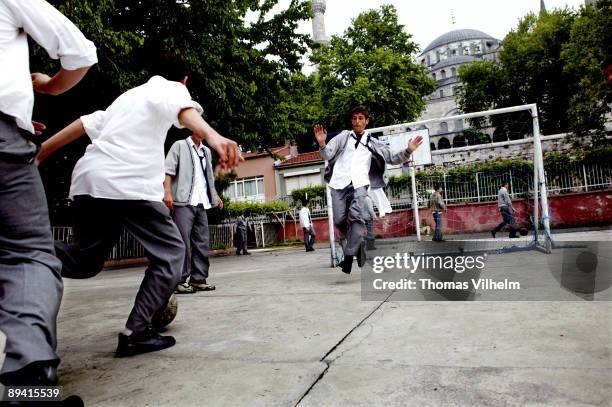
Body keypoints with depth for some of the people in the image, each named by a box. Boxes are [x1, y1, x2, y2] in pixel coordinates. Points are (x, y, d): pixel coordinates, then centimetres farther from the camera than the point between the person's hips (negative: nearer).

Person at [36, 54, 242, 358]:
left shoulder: (128, 96, 32)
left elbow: (83, 125, 31)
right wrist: (212, 136, -35)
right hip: (129, 184, -7)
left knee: (85, 259, 22)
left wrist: (37, 157, 37)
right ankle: (135, 332, -2)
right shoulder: (171, 88, 11)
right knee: (171, 252, 5)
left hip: (88, 179, 8)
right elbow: (183, 110, -14)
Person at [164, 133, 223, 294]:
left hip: (202, 203, 6)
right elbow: (168, 170, -4)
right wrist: (167, 191, -16)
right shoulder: (179, 145, 5)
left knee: (202, 242, 4)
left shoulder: (206, 151, 23)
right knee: (183, 241, -9)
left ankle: (199, 279, 10)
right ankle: (179, 281, -3)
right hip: (184, 202, -6)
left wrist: (215, 195, 20)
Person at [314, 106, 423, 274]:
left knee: (355, 216, -21)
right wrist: (322, 144, -15)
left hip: (359, 184, 0)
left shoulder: (372, 143, 22)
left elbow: (393, 158, 23)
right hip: (339, 183, 1)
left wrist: (408, 151, 5)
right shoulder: (343, 137, 17)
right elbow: (327, 155, 6)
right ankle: (358, 245, 19)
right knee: (339, 220, -6)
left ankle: (349, 257, -18)